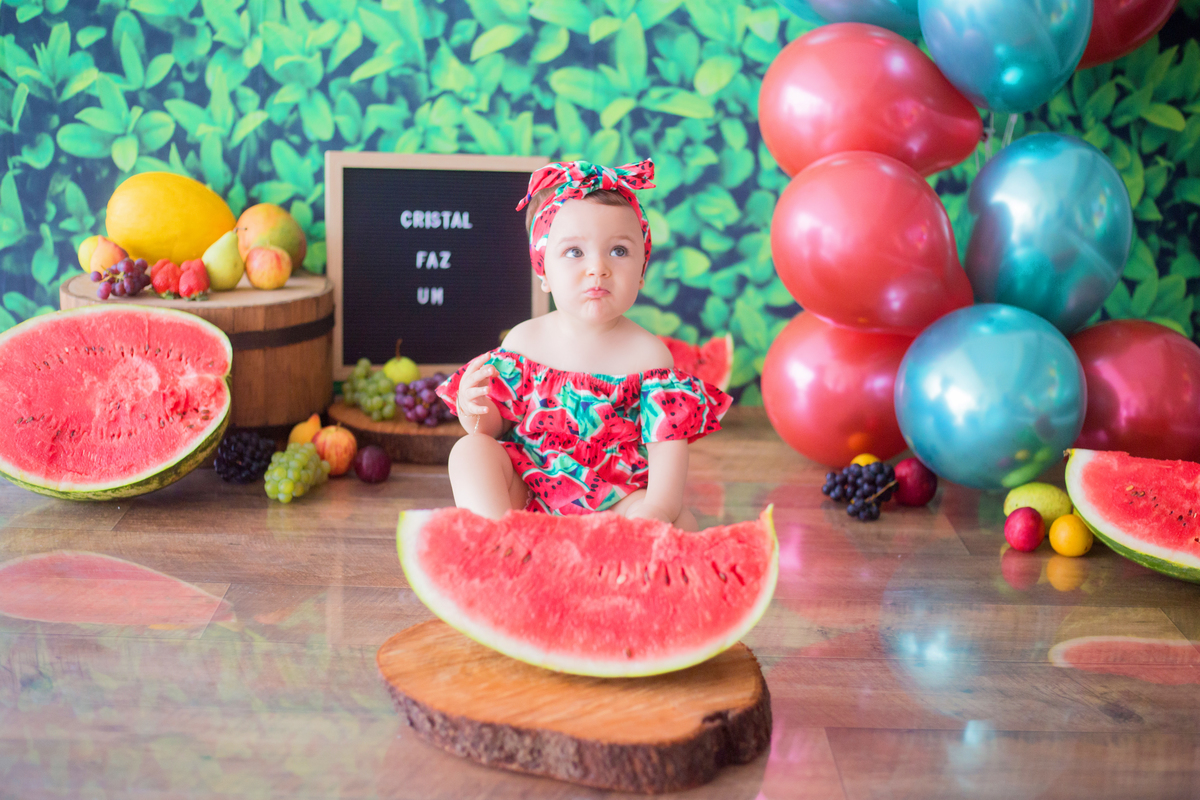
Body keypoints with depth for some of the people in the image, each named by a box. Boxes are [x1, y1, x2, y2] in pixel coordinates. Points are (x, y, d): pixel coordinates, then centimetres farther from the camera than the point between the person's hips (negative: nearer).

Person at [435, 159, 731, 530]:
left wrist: (660, 505, -27)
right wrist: (476, 412, -20)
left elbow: (668, 438, -11)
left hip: (613, 500, -2)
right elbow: (497, 422, 6)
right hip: (525, 490, 2)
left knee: (682, 524, -27)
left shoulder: (647, 353, -5)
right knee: (470, 450, -21)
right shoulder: (524, 340, 1)